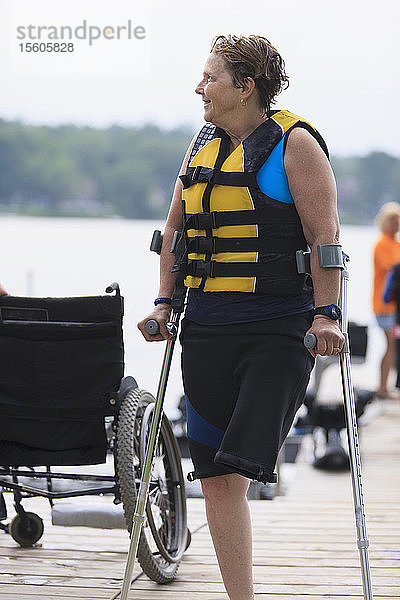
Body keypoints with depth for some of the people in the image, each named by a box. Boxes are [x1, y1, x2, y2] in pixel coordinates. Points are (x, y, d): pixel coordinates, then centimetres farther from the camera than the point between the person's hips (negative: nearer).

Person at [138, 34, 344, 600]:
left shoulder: (295, 143, -5)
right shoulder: (203, 144, 15)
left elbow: (325, 233, -9)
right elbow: (176, 227, 22)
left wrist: (325, 312, -16)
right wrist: (164, 302, 15)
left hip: (278, 328, -6)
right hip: (207, 328, 6)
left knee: (244, 458, -15)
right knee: (215, 474, 3)